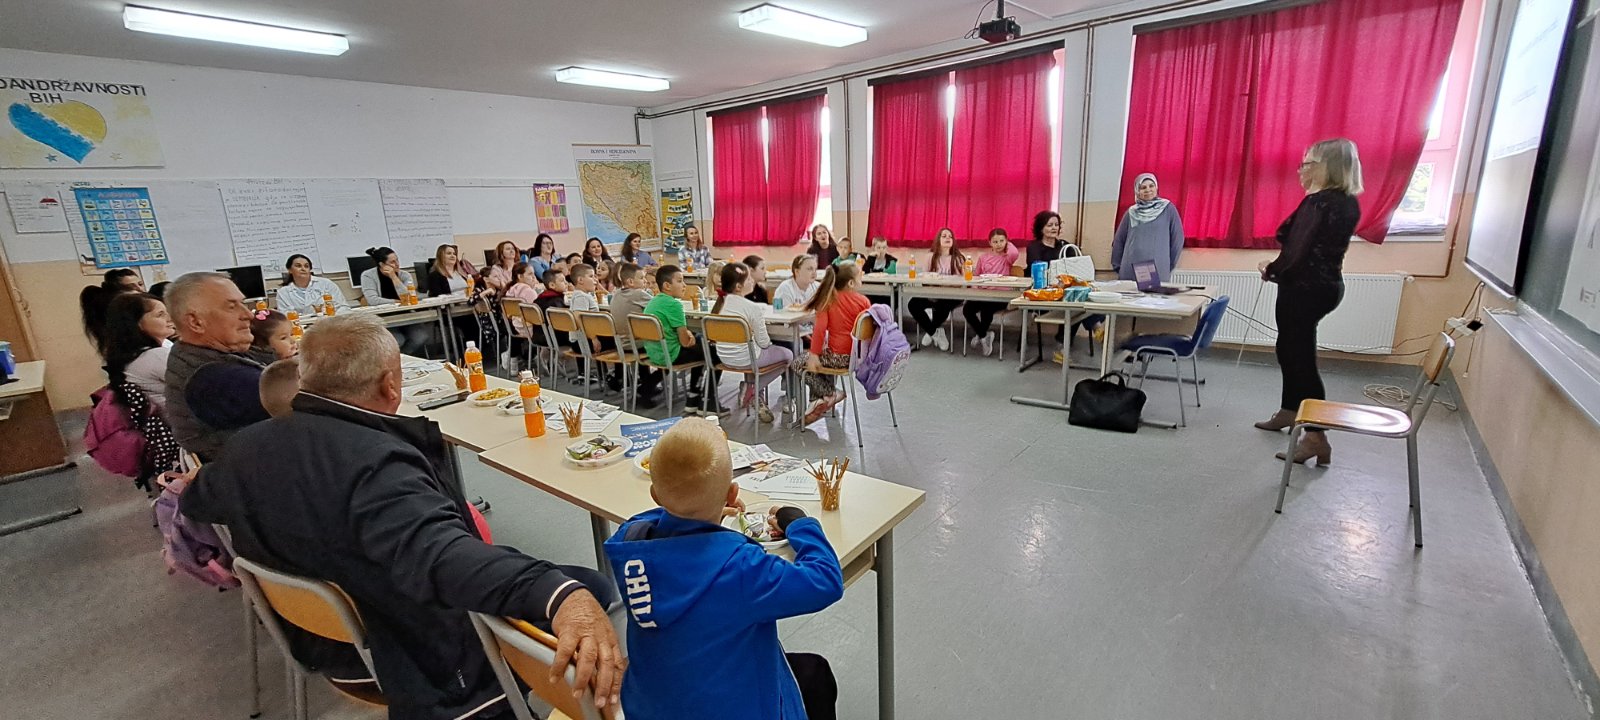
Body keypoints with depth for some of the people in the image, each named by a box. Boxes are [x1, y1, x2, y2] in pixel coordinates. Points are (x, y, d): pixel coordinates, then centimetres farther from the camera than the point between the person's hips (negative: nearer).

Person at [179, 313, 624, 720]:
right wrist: (561, 595, -66)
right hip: (428, 665, -9)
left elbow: (196, 502, 17)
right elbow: (438, 554, -52)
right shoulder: (375, 464, -34)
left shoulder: (249, 448, -6)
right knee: (591, 589, 3)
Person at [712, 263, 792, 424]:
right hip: (745, 359, -7)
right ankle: (754, 388, 7)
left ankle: (758, 399, 23)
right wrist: (769, 341, 10)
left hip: (724, 357, 7)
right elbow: (763, 342, -12)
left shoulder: (721, 303, 2)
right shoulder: (752, 307, -18)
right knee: (788, 355, 14)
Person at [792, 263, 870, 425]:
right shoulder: (864, 301, -2)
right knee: (824, 358, 34)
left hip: (838, 357, -5)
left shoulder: (829, 300, -7)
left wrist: (814, 355, -14)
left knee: (797, 364, 14)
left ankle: (829, 394, 4)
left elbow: (820, 328, -16)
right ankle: (819, 401, 29)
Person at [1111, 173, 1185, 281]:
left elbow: (1177, 238, 6)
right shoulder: (1131, 213, 10)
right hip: (1129, 272, 2)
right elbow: (1118, 241, 14)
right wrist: (1118, 266, 8)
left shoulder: (1168, 209, 5)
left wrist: (1170, 265, 6)